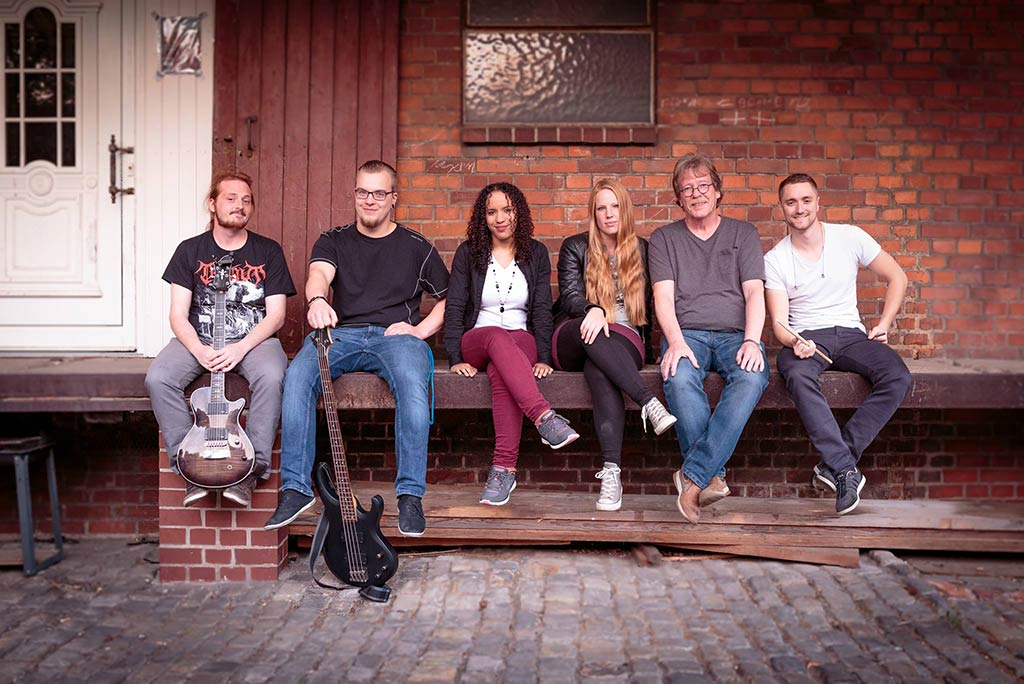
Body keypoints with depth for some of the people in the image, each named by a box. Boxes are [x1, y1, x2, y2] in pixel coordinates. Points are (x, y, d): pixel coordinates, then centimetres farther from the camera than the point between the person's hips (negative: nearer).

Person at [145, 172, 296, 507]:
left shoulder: (268, 251, 6)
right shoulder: (190, 250, 7)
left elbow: (276, 314, -1)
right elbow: (178, 315, 1)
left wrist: (241, 347, -18)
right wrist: (199, 350, -19)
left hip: (255, 339, -1)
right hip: (199, 340, 2)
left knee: (271, 376, -35)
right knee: (158, 378, -27)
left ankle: (250, 469, -23)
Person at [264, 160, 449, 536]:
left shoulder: (416, 246, 16)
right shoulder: (333, 241, 16)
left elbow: (448, 300, 17)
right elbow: (319, 272, -7)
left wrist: (420, 329, -2)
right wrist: (317, 300, -32)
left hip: (395, 336, -1)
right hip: (340, 334, 2)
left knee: (413, 382, -36)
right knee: (297, 376, -30)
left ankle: (410, 495, -29)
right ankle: (296, 488, -23)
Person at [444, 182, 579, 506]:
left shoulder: (535, 253, 10)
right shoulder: (468, 252, 8)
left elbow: (542, 309, 2)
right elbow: (454, 307, 0)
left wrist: (543, 358, -12)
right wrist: (455, 358, -13)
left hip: (522, 342, 0)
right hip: (476, 342, 0)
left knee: (500, 371, -37)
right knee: (498, 337, -38)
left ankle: (504, 467, -42)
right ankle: (545, 418, -55)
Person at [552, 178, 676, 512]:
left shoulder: (642, 250, 17)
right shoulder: (575, 247, 12)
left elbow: (648, 305, 18)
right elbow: (570, 296, -2)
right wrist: (594, 311, -24)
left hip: (625, 341, 0)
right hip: (573, 342, 0)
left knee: (599, 370, -38)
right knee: (593, 330, -39)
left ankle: (611, 471, -48)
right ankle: (649, 403, -47)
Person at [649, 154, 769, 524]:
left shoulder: (743, 233, 17)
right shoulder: (664, 239, 16)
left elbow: (754, 292, 5)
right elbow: (663, 296, 2)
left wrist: (751, 341, -13)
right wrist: (676, 341, -17)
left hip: (735, 334, 1)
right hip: (686, 333, 0)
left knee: (752, 377, -34)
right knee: (679, 378, -36)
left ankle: (694, 474, -34)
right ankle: (713, 477, -27)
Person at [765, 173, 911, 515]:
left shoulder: (849, 237, 3)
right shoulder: (774, 260, 1)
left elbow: (896, 277, 13)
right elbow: (779, 322, -2)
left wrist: (883, 325, 2)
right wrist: (794, 343, -25)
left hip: (851, 333, 2)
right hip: (805, 338, -2)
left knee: (898, 377, -28)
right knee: (797, 375, -38)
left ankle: (834, 463, -25)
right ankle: (846, 469, -34)